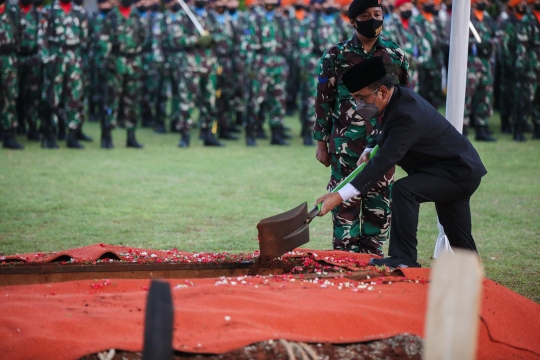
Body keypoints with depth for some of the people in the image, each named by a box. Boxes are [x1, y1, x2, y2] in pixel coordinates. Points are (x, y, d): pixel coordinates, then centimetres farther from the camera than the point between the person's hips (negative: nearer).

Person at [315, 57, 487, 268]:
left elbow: (384, 162, -37)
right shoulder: (398, 97, -2)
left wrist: (340, 196, -41)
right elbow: (388, 140, 19)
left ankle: (404, 259, -25)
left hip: (460, 173, -10)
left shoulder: (407, 115, -31)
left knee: (403, 189, -28)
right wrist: (370, 151, -4)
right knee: (460, 245, 17)